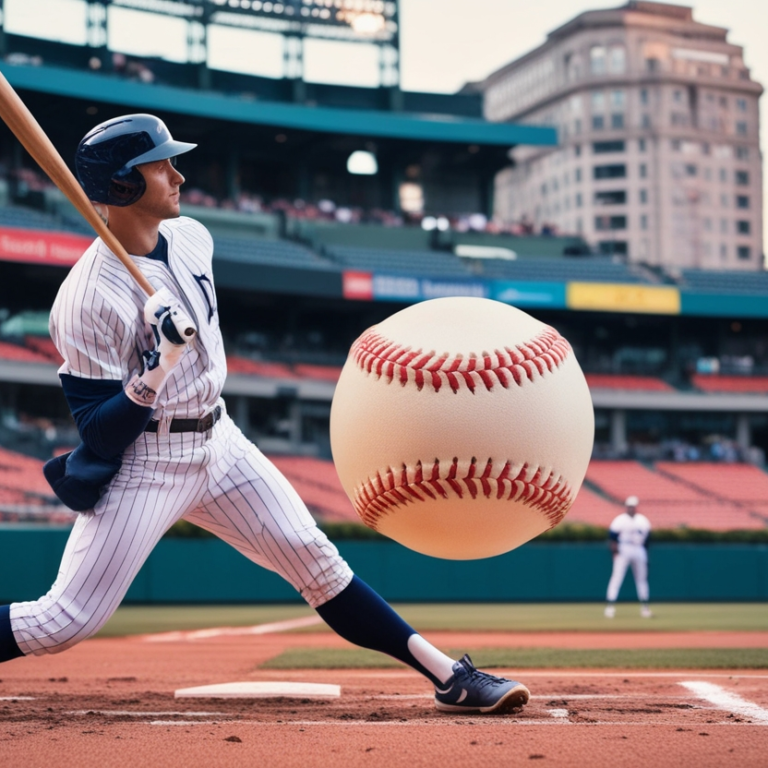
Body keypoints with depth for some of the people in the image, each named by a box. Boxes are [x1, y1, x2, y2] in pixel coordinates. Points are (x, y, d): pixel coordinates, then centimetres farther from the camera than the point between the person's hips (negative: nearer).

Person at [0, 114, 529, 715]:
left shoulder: (191, 237, 1)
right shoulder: (88, 299, -21)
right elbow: (99, 434, -21)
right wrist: (159, 371, -32)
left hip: (217, 443, 7)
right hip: (142, 459, -6)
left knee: (318, 562, 2)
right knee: (66, 623, -12)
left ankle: (448, 676, 3)